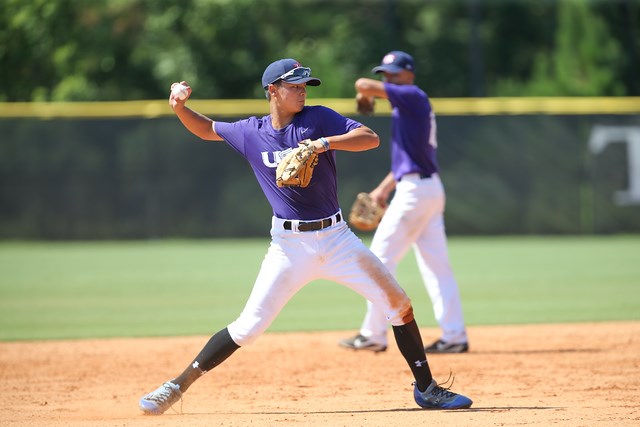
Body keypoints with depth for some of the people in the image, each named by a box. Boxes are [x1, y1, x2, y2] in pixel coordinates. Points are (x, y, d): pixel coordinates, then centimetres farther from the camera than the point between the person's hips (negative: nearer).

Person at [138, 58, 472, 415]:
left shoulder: (318, 119, -2)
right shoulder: (251, 133, 3)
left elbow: (371, 138, -13)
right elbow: (207, 129, 19)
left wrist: (324, 143, -27)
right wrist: (180, 108, 1)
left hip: (336, 237, 1)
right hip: (290, 246, -1)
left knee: (399, 305, -5)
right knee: (249, 326, -7)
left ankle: (426, 388, 9)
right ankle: (177, 386, 3)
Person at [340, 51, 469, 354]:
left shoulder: (413, 96, -10)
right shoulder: (409, 105, 19)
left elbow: (364, 85, -18)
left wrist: (367, 96, 5)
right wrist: (383, 189, 21)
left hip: (415, 190, -10)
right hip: (431, 189, 10)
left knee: (381, 258, -4)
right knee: (436, 264, 6)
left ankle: (373, 335, -1)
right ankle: (454, 336, 3)